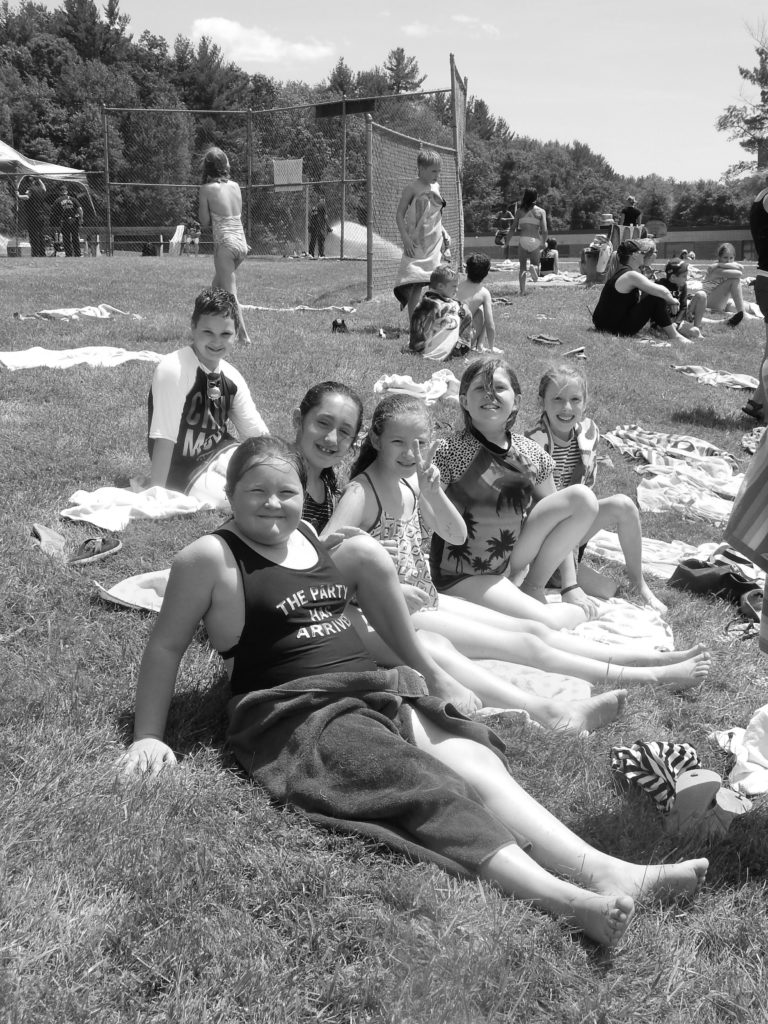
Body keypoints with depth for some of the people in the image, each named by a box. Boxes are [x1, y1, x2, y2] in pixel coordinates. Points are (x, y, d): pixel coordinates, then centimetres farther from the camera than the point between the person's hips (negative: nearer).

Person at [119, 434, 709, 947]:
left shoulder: (314, 539, 16)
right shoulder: (211, 556, -1)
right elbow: (166, 647, 3)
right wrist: (149, 736, -5)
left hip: (373, 690, 7)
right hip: (295, 711, -6)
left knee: (474, 760, -18)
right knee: (422, 788, -28)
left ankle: (604, 872, -31)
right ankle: (561, 898, -44)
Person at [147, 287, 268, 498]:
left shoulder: (231, 377, 1)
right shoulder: (173, 370, -20)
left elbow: (257, 433, 6)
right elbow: (164, 439, -23)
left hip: (221, 455, 7)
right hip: (185, 471, -7)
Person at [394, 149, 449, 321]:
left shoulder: (435, 187, 13)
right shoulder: (412, 188, -6)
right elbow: (399, 214, -6)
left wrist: (443, 233, 15)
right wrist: (405, 238, -15)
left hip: (435, 243, 6)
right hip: (417, 244, -6)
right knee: (416, 284, -10)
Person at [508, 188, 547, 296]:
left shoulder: (520, 211, 6)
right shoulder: (541, 211, 4)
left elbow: (513, 229, 4)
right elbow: (544, 230, -3)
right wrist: (543, 243, 12)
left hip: (522, 239, 0)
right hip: (535, 241, 0)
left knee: (522, 266, 10)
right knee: (535, 263, 18)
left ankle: (522, 290, -3)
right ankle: (534, 267, -20)